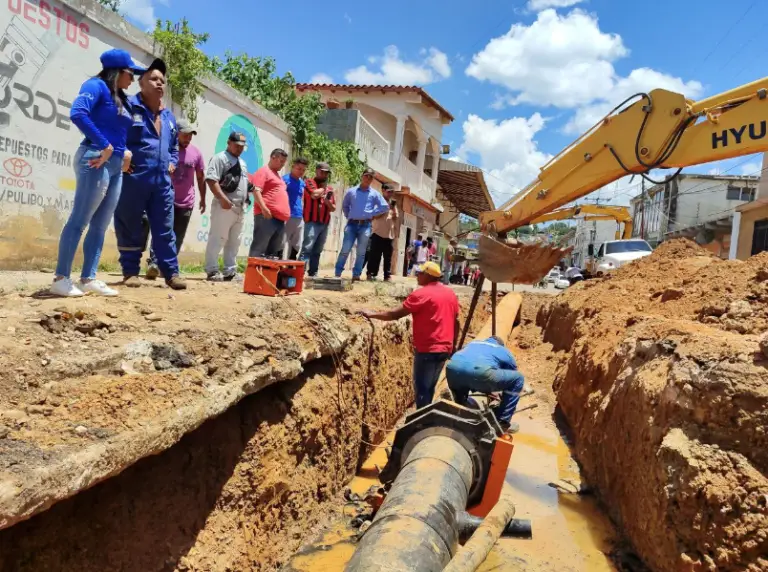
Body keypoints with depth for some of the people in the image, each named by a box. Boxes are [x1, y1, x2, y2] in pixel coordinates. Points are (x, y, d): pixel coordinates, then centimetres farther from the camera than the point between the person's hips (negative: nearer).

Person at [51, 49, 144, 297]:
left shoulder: (121, 98, 21)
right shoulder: (97, 86, -3)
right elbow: (77, 113, -19)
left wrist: (124, 152, 1)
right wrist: (105, 145, -18)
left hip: (115, 166, 8)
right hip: (96, 160, -8)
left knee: (100, 225, 7)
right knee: (79, 220, -7)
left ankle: (89, 279, 12)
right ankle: (61, 279, -3)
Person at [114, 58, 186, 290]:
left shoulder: (169, 117, 19)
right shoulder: (128, 106, -1)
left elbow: (174, 147, 30)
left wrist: (172, 162, 14)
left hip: (162, 182, 5)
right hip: (132, 179, -5)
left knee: (165, 230, 6)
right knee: (130, 228, 3)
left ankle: (171, 272, 9)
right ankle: (130, 271, 12)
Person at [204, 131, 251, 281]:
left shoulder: (242, 163, 23)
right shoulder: (220, 158, -4)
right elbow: (211, 180, -15)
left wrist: (246, 201, 15)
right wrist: (222, 198, -23)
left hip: (240, 208, 8)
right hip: (224, 207, -8)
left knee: (234, 242, 10)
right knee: (217, 239, -6)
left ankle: (230, 272, 15)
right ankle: (212, 270, -1)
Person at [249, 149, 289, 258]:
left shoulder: (277, 174, 27)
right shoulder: (263, 171, -1)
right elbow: (256, 190, -13)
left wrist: (285, 214, 24)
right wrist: (264, 208, -23)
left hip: (280, 218, 9)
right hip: (267, 216, -9)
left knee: (274, 252, 7)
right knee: (259, 248, -9)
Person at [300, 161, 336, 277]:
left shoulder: (330, 188, 19)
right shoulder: (309, 182, 4)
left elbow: (333, 208, 18)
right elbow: (315, 194, -16)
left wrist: (328, 202, -3)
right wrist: (323, 187, 2)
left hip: (325, 224, 6)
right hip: (312, 222, -6)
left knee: (317, 251, 8)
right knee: (307, 248, -13)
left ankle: (313, 273, 11)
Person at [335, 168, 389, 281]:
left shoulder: (375, 193, 7)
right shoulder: (351, 191, 9)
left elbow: (385, 207, 6)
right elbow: (344, 206, 22)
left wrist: (373, 214, 2)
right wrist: (348, 216, 11)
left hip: (365, 225, 0)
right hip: (352, 224, 0)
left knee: (361, 252, 4)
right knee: (345, 250, -5)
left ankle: (356, 275, 10)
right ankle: (337, 274, 0)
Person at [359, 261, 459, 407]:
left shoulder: (421, 294, -14)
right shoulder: (451, 293, 9)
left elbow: (396, 314, -13)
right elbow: (456, 322, 14)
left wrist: (372, 314, -2)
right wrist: (453, 345, 23)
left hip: (427, 349, -8)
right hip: (444, 348, 8)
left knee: (421, 389, 0)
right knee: (429, 387, 18)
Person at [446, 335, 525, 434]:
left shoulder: (473, 343, 43)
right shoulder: (505, 352, 33)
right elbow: (512, 379, 43)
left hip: (452, 369, 6)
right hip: (478, 372, -5)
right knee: (518, 379, 18)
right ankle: (502, 423, 21)